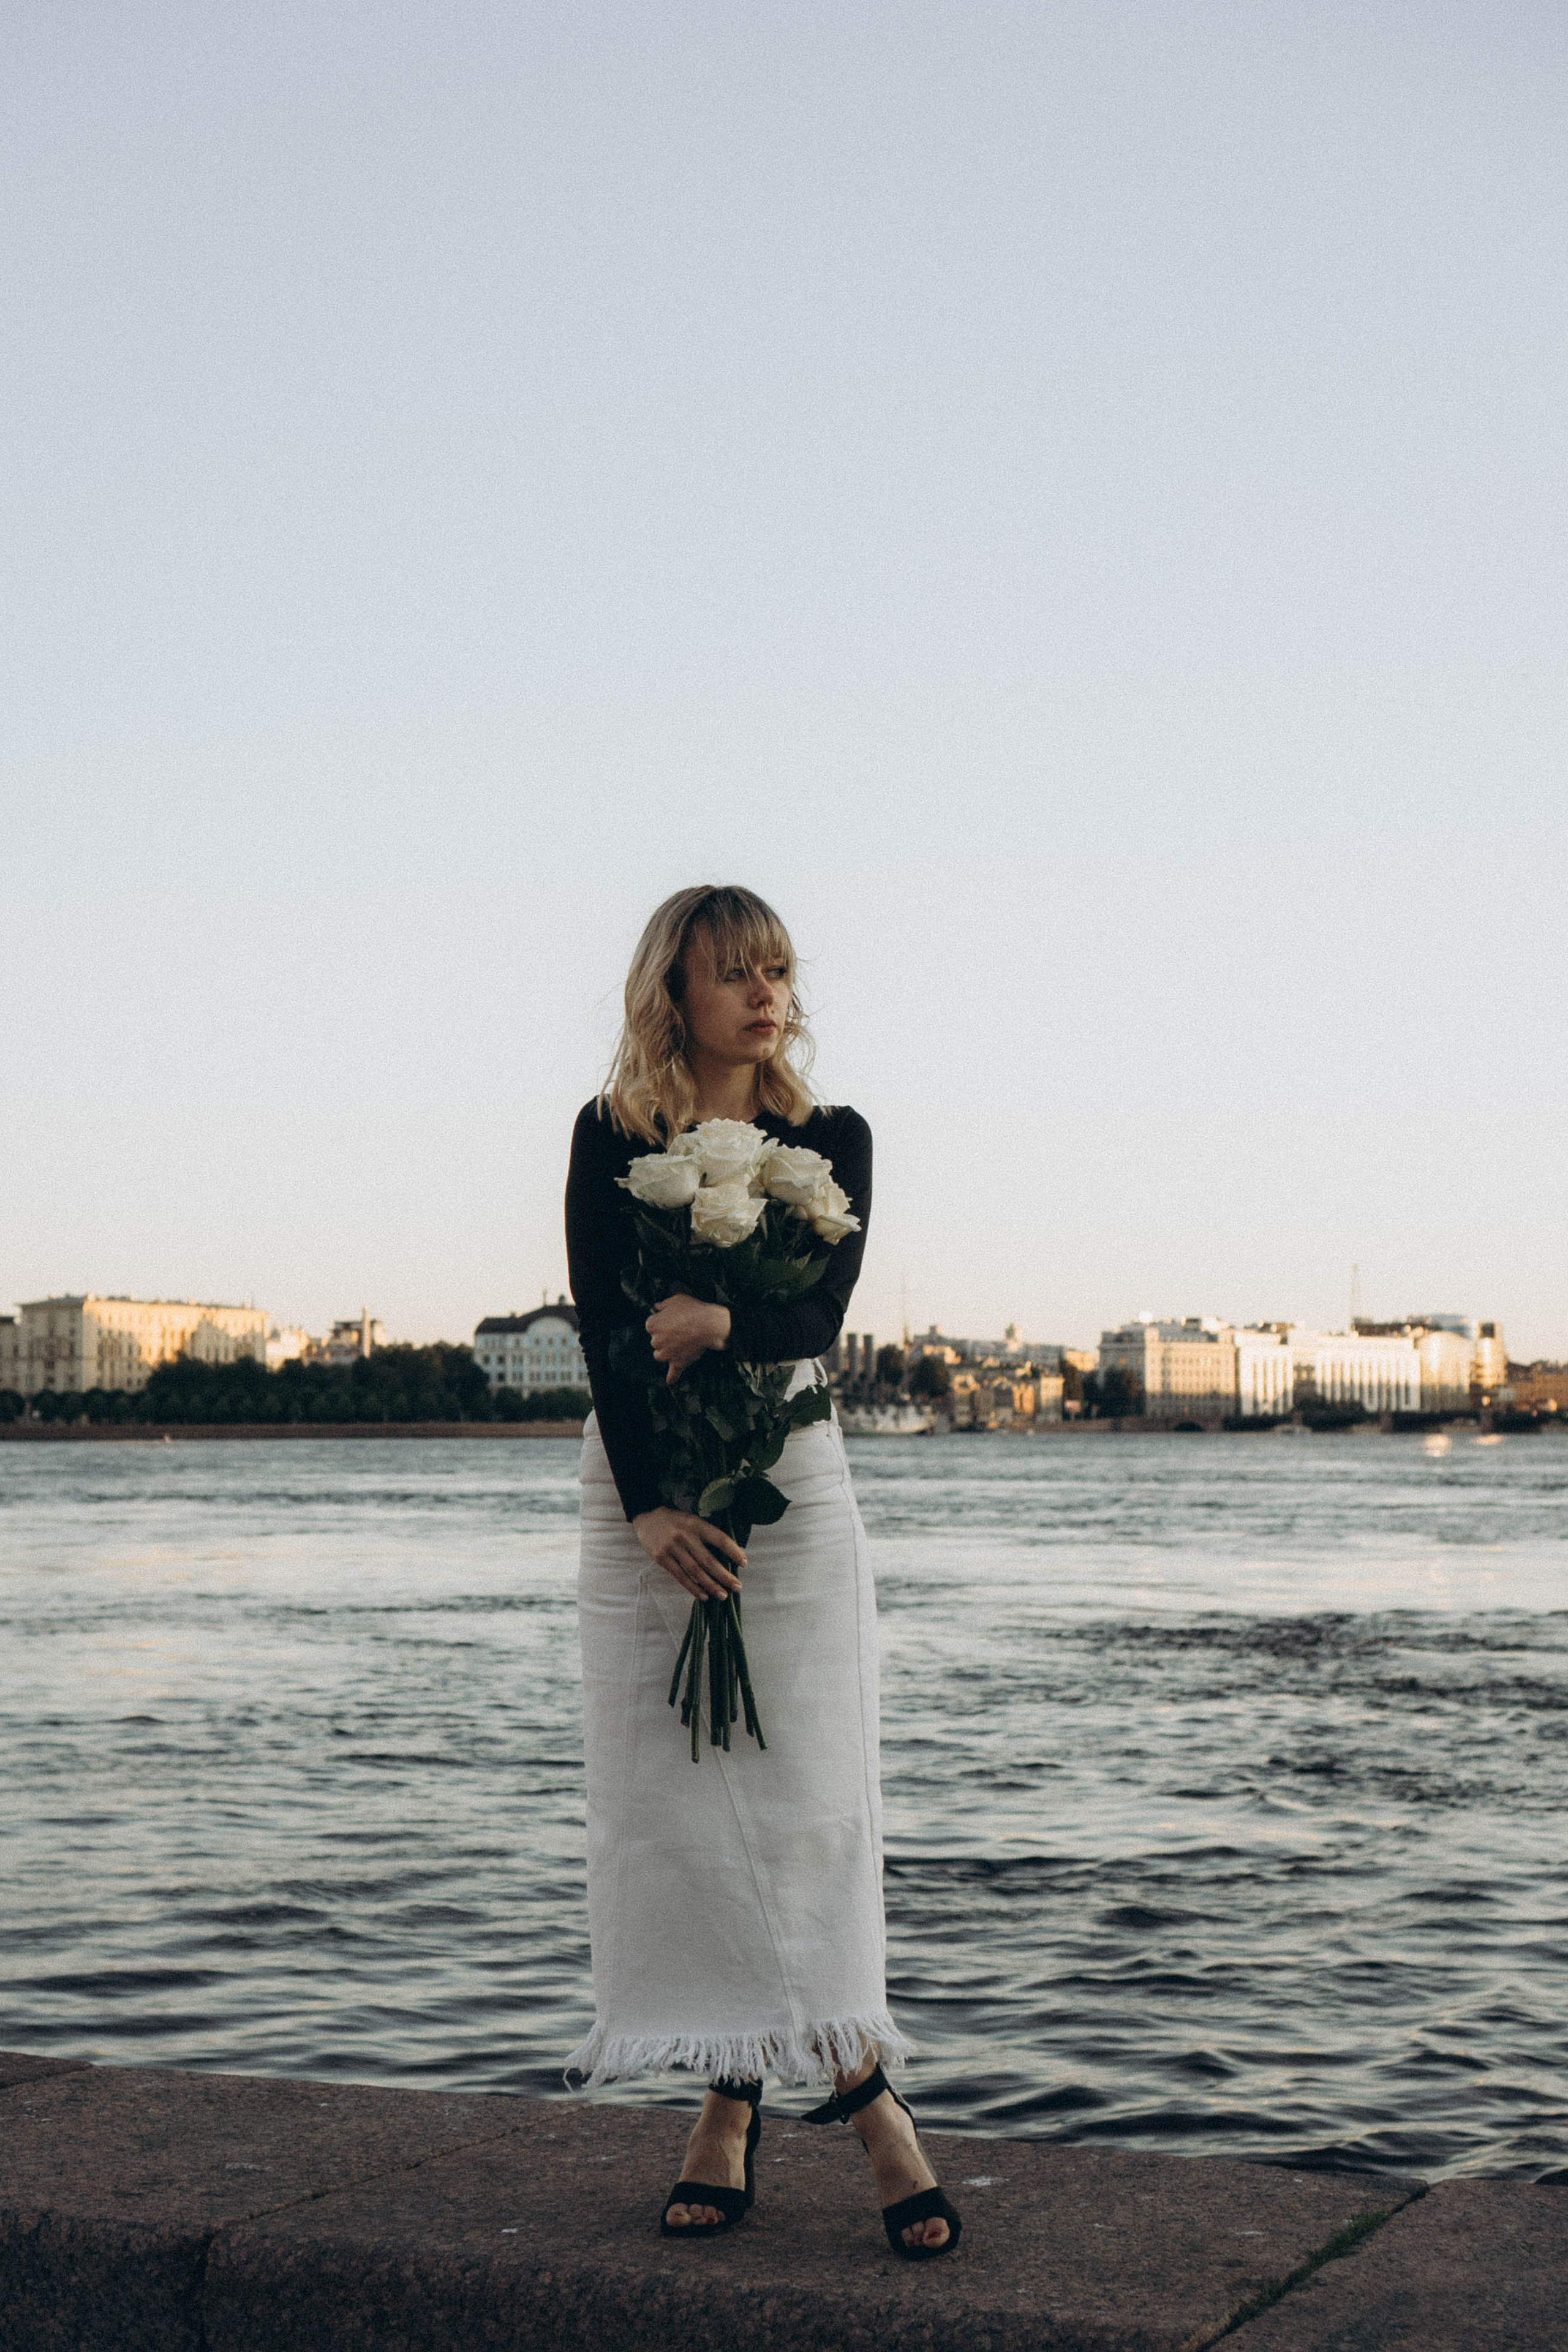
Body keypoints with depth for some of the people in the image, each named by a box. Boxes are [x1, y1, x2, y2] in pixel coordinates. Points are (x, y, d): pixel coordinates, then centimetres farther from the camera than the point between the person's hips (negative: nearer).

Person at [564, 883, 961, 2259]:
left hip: (788, 1481, 0)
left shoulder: (831, 1141, 6)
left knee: (805, 1790, -5)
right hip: (644, 1486, 0)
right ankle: (733, 2101, 7)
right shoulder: (612, 1139, 4)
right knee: (669, 1797, 0)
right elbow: (601, 1327, -6)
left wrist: (722, 1323, -28)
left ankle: (847, 2073, 2)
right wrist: (649, 1505, -16)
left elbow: (822, 1317, -7)